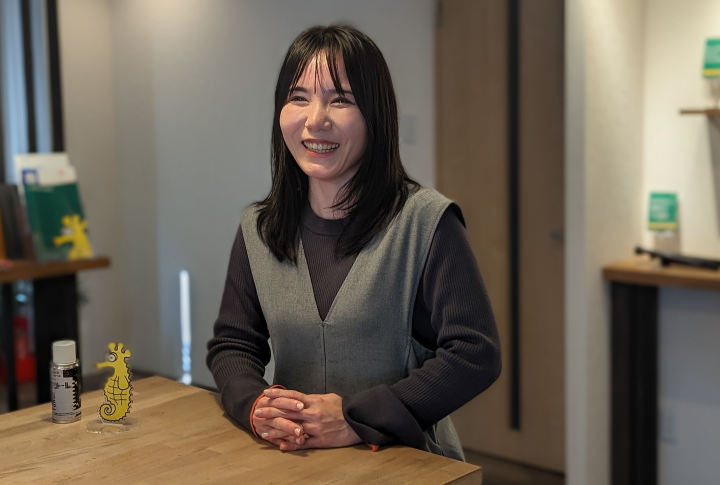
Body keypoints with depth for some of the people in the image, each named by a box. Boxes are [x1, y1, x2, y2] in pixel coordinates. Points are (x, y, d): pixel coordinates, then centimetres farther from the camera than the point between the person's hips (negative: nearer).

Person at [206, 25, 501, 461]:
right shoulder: (257, 230, 7)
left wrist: (355, 418, -17)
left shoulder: (427, 221, -7)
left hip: (409, 462, -3)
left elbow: (476, 354, -11)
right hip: (295, 462, 3)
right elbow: (231, 345, 11)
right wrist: (256, 406, -11)